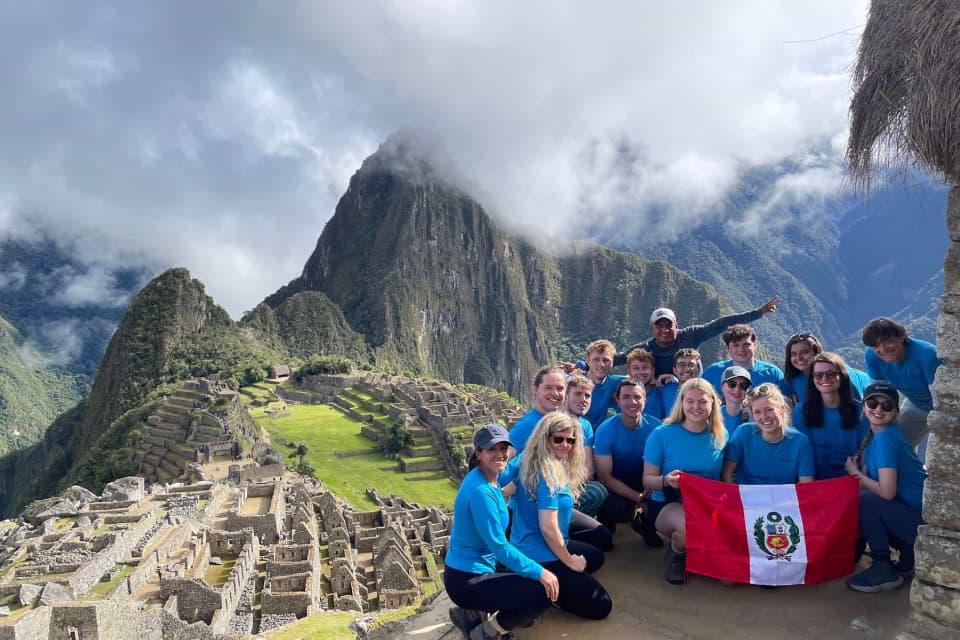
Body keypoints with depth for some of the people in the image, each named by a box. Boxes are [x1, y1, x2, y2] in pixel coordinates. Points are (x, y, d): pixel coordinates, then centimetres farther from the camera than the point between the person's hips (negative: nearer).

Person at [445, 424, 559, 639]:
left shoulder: (487, 480, 4)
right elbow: (500, 547, -23)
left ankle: (475, 612, 16)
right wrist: (539, 572, -18)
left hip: (472, 569, 10)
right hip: (466, 581, -10)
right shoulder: (481, 491, -25)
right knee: (545, 592, -13)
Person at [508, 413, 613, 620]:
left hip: (529, 548, 10)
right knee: (601, 606, -2)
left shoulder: (530, 464, 4)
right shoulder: (547, 475, -24)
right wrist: (570, 561, -11)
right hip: (539, 556, -10)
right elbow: (548, 527, -26)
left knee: (597, 557, 31)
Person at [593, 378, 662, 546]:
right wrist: (638, 497, -26)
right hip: (615, 485, -2)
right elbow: (604, 475, -16)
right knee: (616, 508, -32)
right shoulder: (605, 430, -18)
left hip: (643, 481, 2)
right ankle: (607, 522, 6)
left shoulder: (655, 426, -12)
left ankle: (645, 521, 5)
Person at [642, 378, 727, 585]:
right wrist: (666, 480, -27)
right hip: (668, 505, -4)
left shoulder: (720, 436, 3)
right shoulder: (662, 434, -7)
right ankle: (677, 553, 1)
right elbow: (648, 479, -5)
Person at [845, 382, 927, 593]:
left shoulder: (885, 438, -20)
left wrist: (856, 473, -10)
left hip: (923, 519, -9)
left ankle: (883, 570, -4)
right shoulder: (876, 434, 7)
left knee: (863, 501, -20)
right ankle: (908, 561, 24)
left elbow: (887, 492, -24)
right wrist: (859, 471, -14)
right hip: (912, 512, 9)